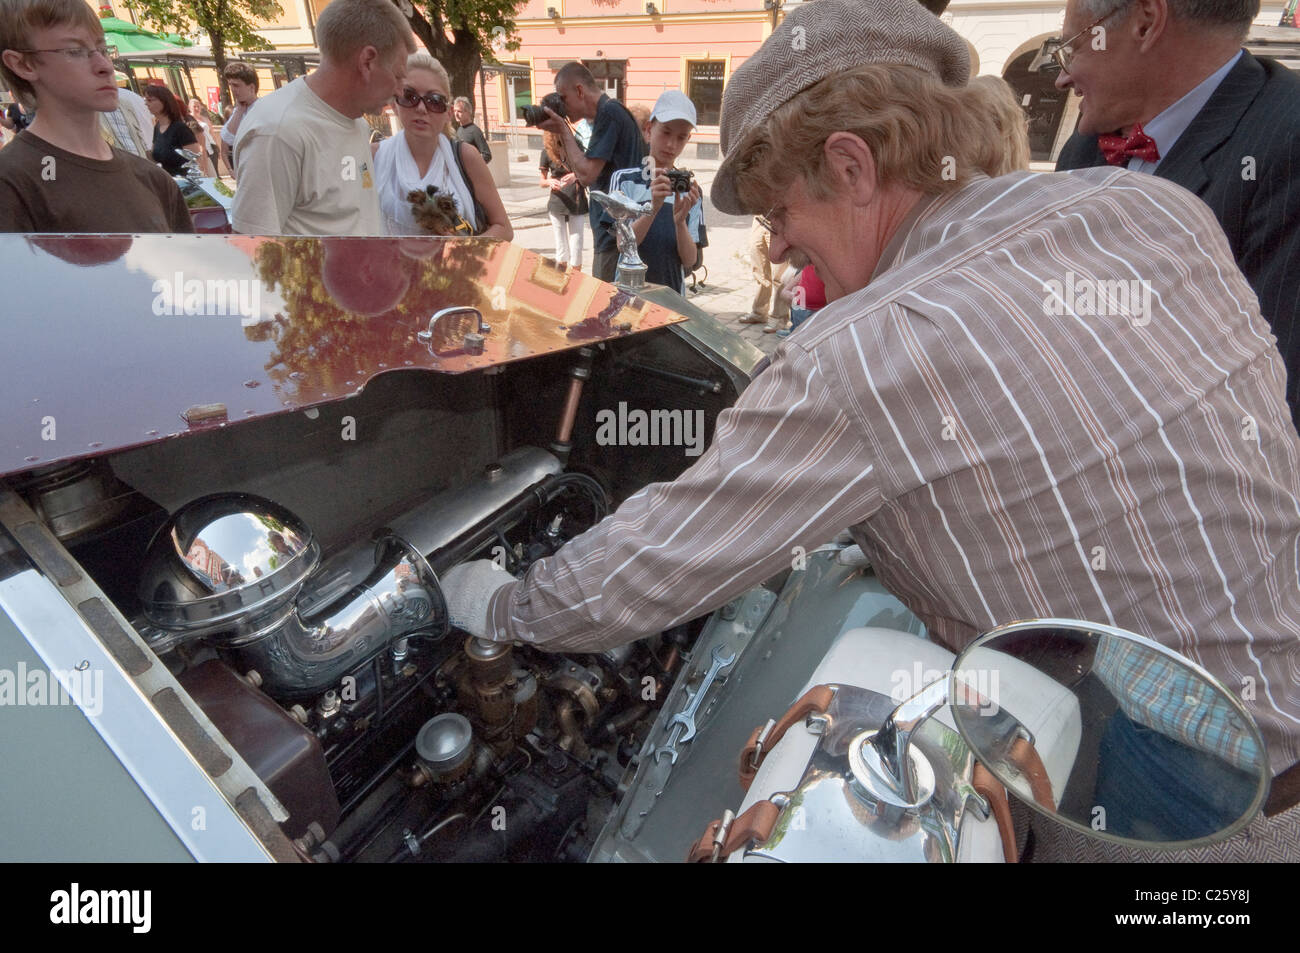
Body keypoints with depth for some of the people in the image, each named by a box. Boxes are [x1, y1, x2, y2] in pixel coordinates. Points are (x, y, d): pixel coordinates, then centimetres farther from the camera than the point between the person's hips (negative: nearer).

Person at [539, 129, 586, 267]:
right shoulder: (547, 151, 2)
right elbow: (542, 181, 8)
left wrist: (576, 176, -16)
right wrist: (550, 182, -15)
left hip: (577, 205, -1)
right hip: (557, 205, 1)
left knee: (576, 247, -1)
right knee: (561, 248, 6)